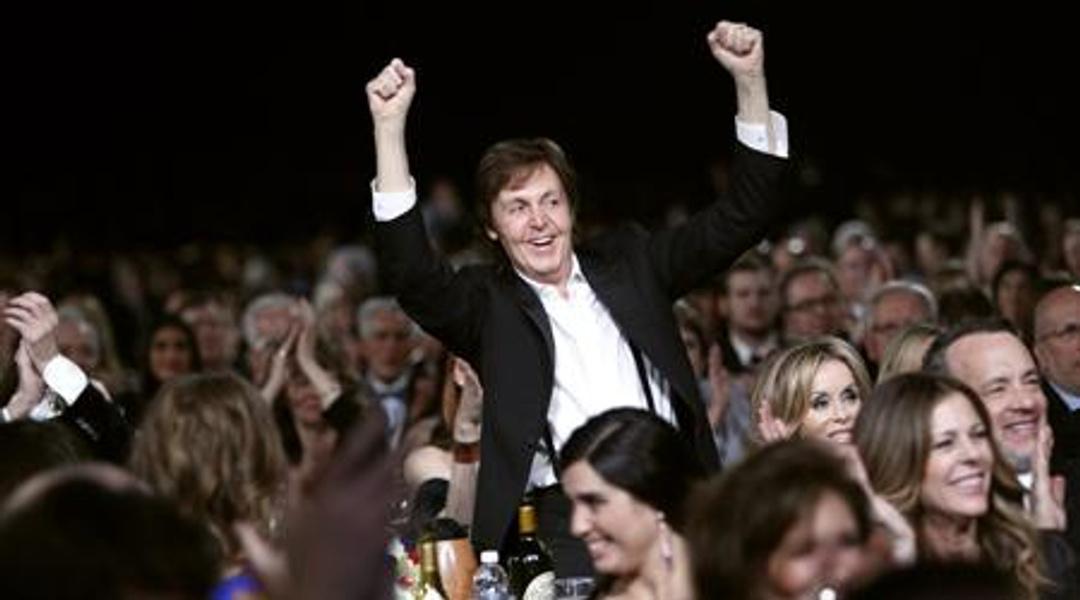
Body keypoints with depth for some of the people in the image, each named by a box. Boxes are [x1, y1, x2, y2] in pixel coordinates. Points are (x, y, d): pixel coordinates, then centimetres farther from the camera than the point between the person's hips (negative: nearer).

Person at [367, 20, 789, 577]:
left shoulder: (628, 263, 19)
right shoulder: (487, 306, 10)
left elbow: (742, 218, 19)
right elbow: (409, 272, -8)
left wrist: (749, 81, 9)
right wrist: (389, 127, -14)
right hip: (567, 521, -2)